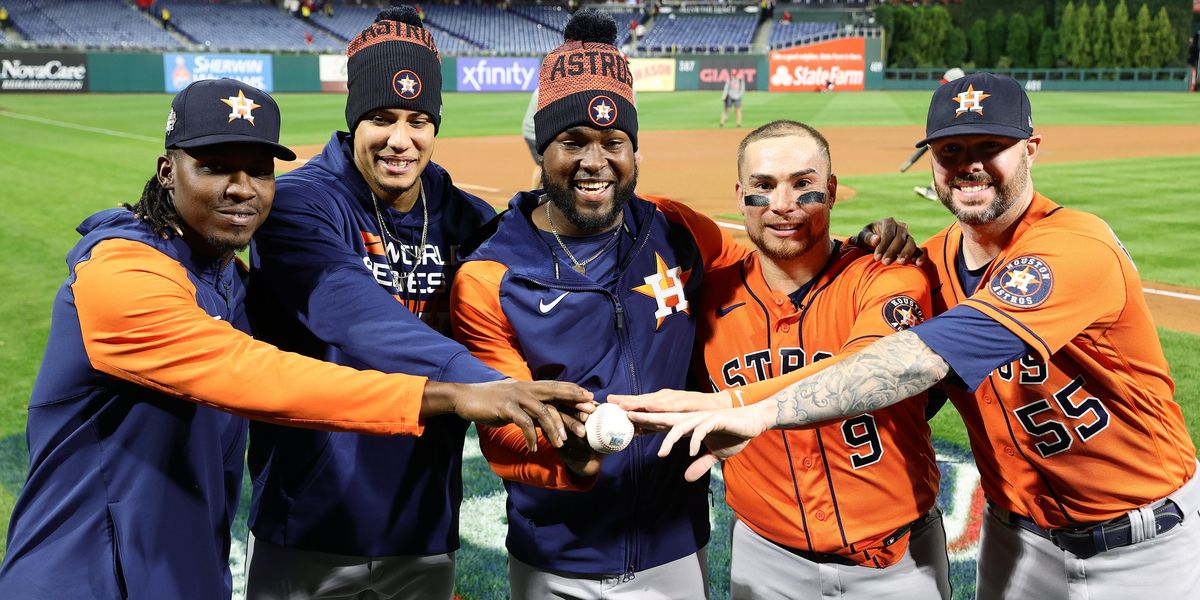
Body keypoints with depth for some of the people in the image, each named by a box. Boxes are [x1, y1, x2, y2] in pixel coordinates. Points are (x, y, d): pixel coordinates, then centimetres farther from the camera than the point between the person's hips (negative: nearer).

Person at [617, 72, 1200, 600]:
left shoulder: (1076, 248, -27)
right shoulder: (935, 260, -4)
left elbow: (928, 357, -40)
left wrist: (760, 412, -49)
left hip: (1144, 543, -5)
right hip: (1018, 536, 5)